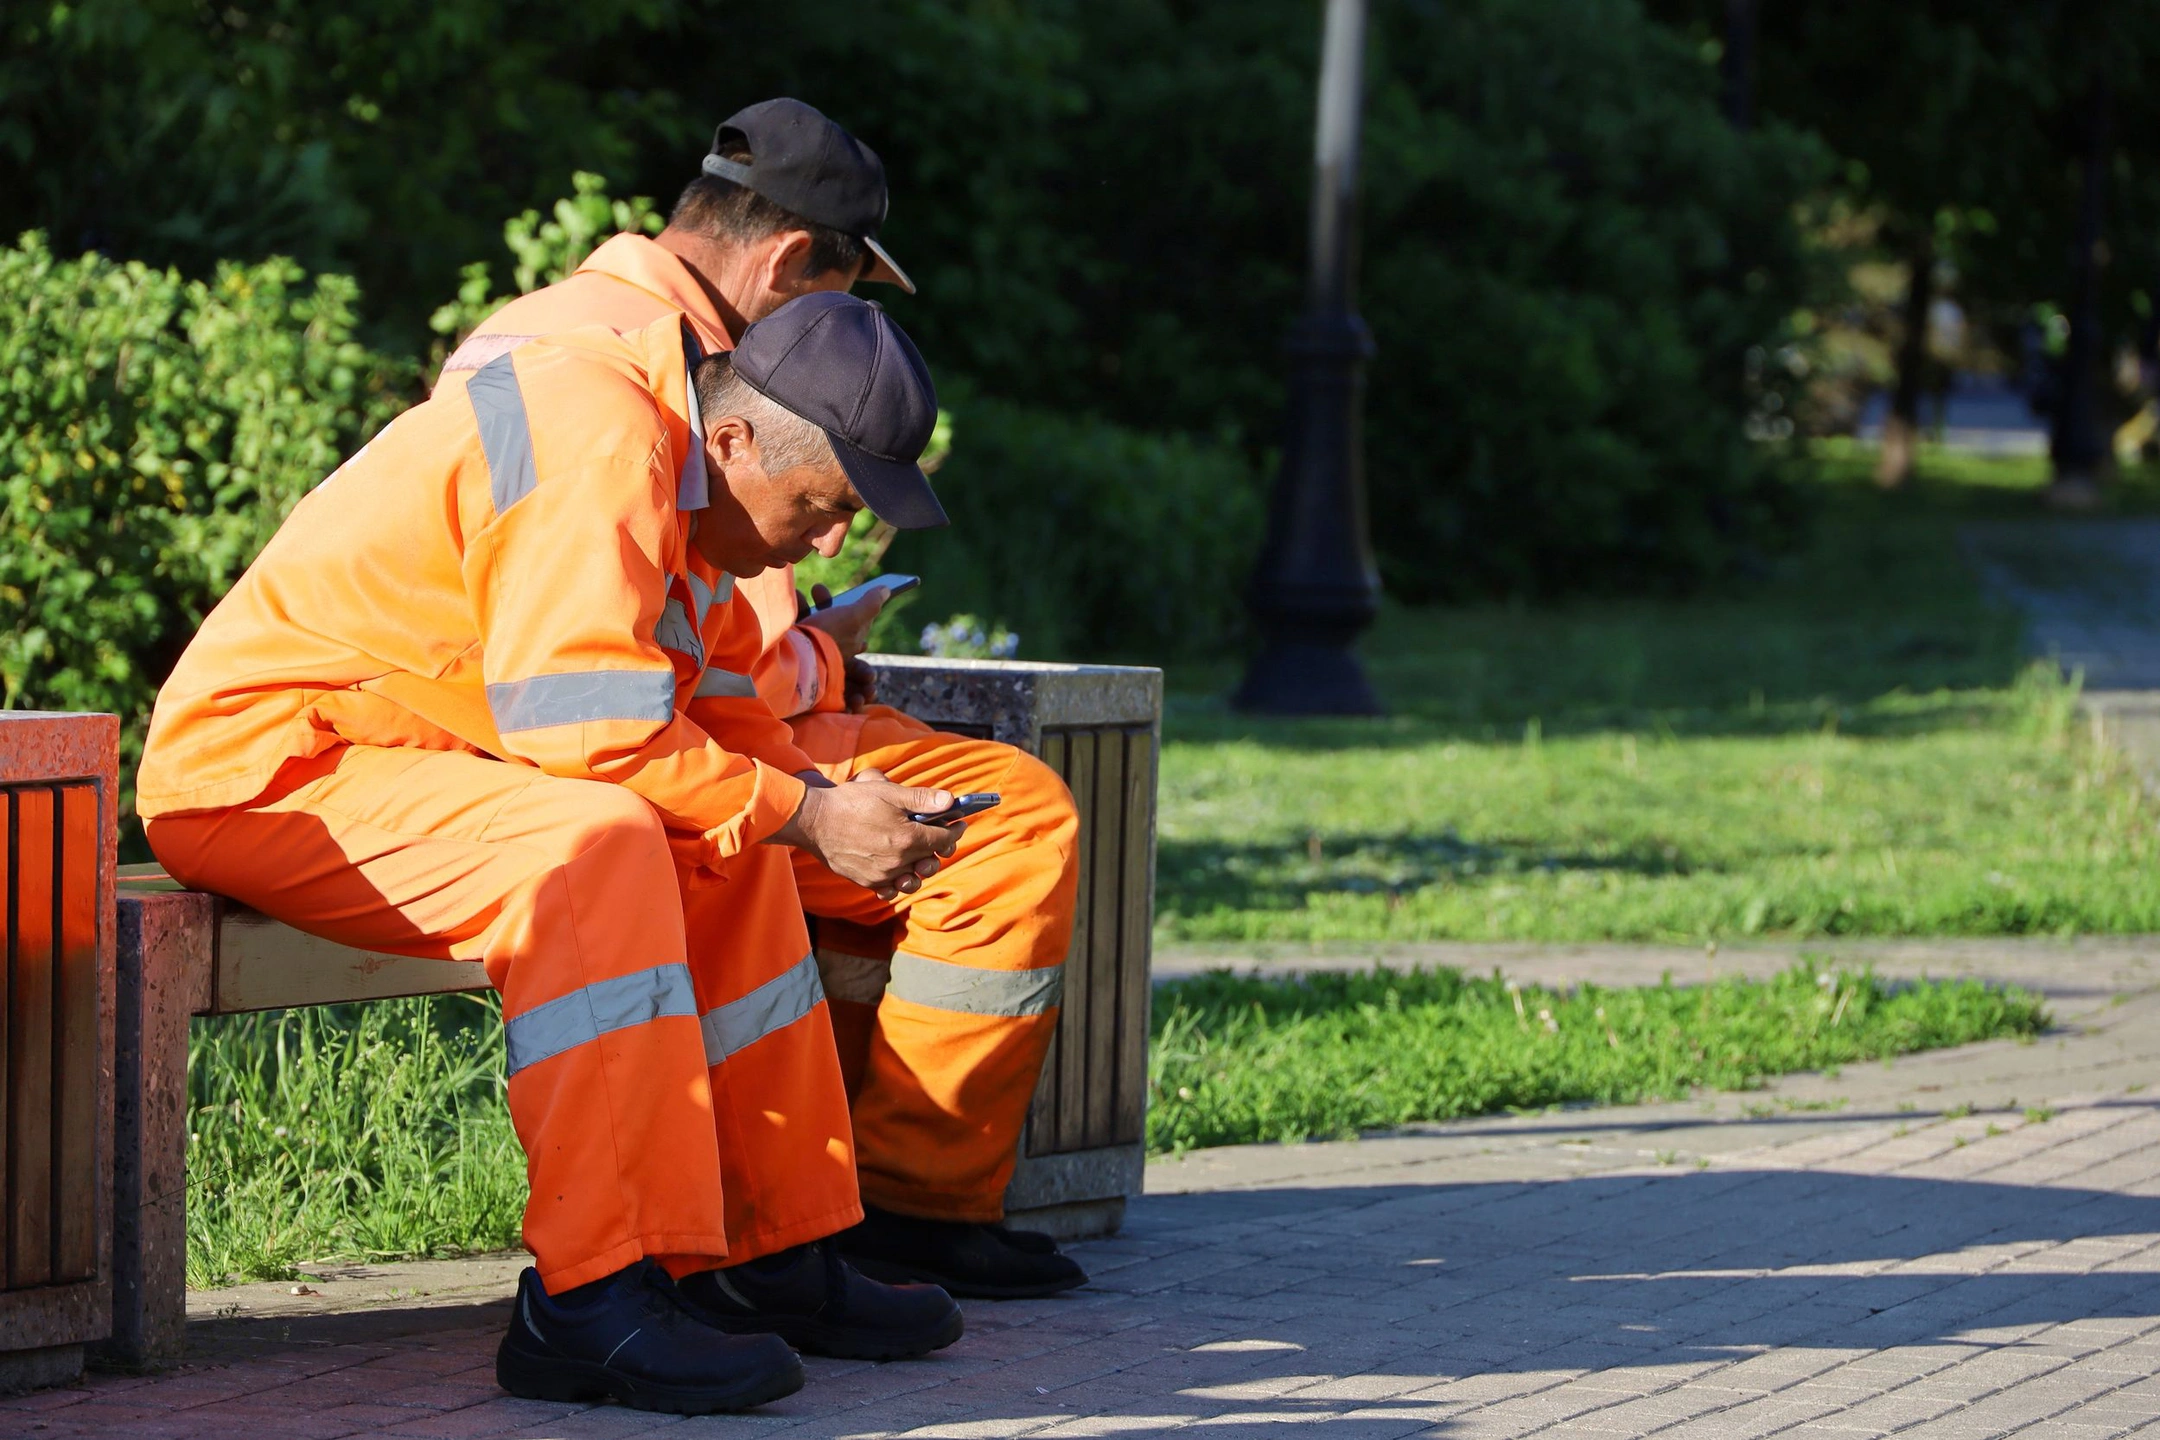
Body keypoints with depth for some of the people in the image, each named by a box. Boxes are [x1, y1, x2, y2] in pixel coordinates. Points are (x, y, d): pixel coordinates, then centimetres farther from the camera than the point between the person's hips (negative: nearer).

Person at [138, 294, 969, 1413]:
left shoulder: (680, 471, 10)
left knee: (727, 854, 4)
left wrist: (829, 805, -3)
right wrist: (806, 815, -21)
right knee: (599, 843, -32)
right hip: (256, 766, -11)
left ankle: (767, 1257, 5)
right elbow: (594, 728, -29)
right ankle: (590, 1299, -33)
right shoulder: (599, 445, -23)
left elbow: (717, 712, 16)